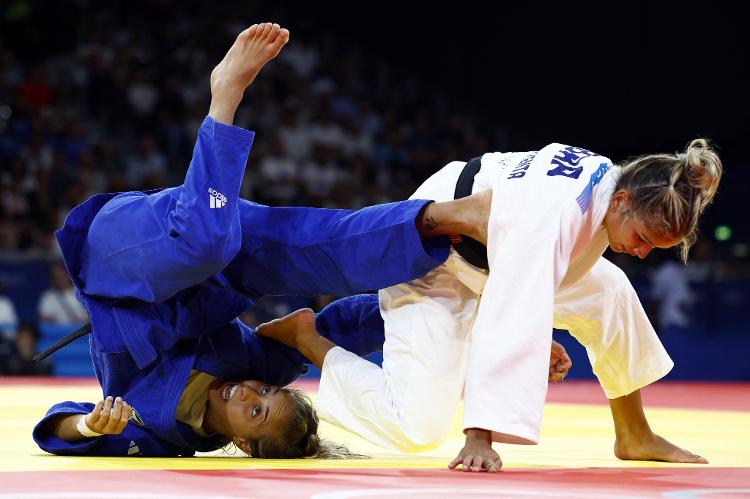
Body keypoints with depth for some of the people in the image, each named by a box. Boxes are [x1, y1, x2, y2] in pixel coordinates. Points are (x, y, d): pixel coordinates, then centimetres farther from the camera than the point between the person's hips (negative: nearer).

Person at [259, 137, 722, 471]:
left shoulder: (609, 180, -13)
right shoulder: (557, 213, -41)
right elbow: (510, 322, -46)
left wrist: (541, 331, 16)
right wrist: (480, 437, -48)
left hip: (487, 249, 9)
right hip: (432, 263, -9)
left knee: (609, 291, -4)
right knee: (416, 426, -15)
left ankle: (635, 435, 12)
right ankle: (305, 336, 5)